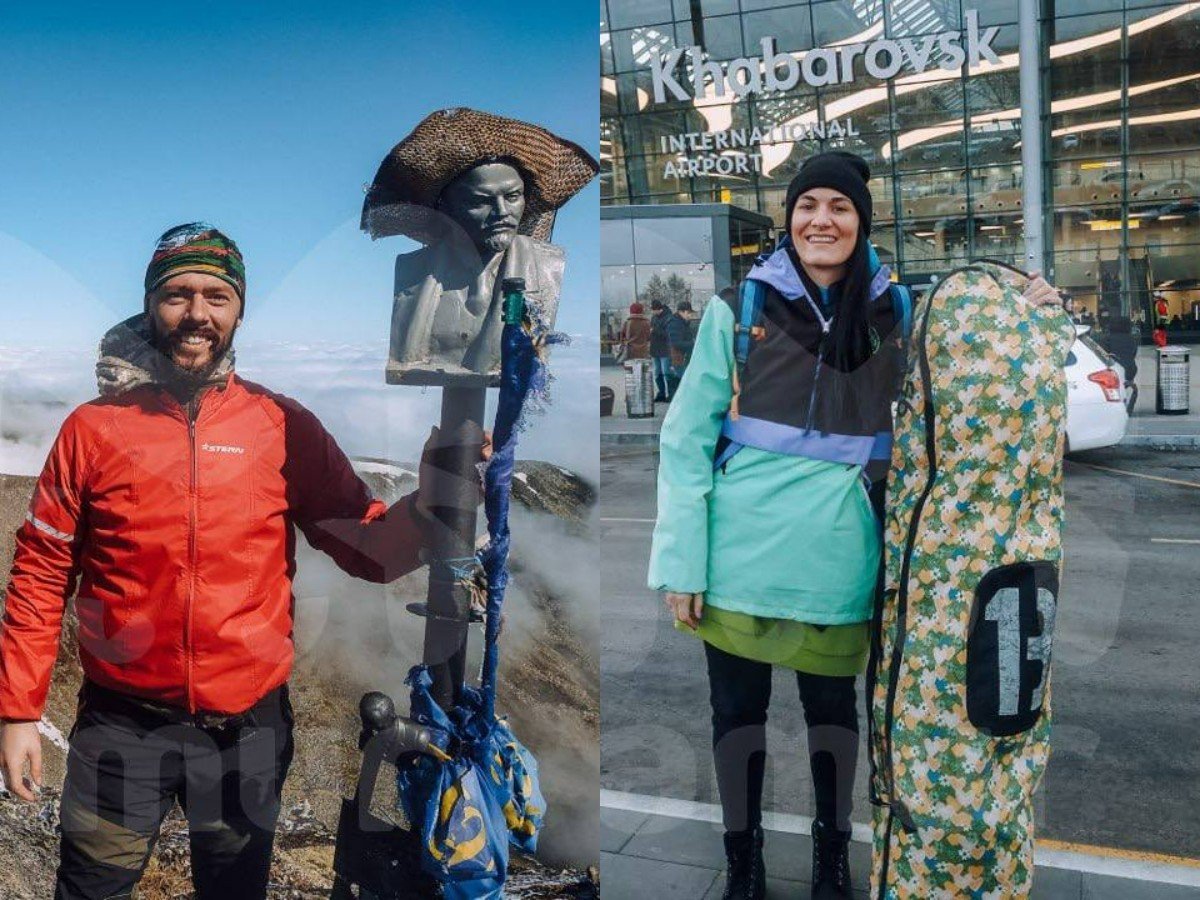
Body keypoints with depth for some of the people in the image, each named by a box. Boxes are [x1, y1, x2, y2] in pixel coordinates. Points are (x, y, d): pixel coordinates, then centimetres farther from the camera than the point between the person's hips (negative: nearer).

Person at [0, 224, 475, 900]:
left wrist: (431, 501, -24)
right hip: (121, 724, 0)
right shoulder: (95, 427, -3)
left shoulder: (286, 428, -3)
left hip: (247, 724, 1)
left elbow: (367, 549, -5)